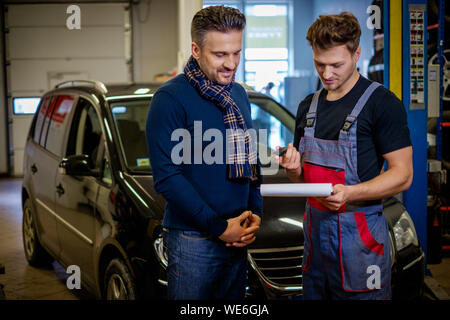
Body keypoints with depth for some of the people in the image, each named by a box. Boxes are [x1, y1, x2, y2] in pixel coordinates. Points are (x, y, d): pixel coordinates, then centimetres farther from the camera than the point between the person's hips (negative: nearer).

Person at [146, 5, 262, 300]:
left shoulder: (239, 95, 11)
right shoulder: (170, 99, -12)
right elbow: (166, 177, -17)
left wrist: (255, 214, 3)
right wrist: (218, 227, -16)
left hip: (237, 236, 7)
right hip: (193, 239, -6)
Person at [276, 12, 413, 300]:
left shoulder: (381, 102, -10)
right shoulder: (308, 106, 12)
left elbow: (402, 174, -13)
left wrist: (349, 193, -27)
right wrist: (294, 170, -6)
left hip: (359, 233, -6)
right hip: (315, 227, 6)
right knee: (314, 294, 15)